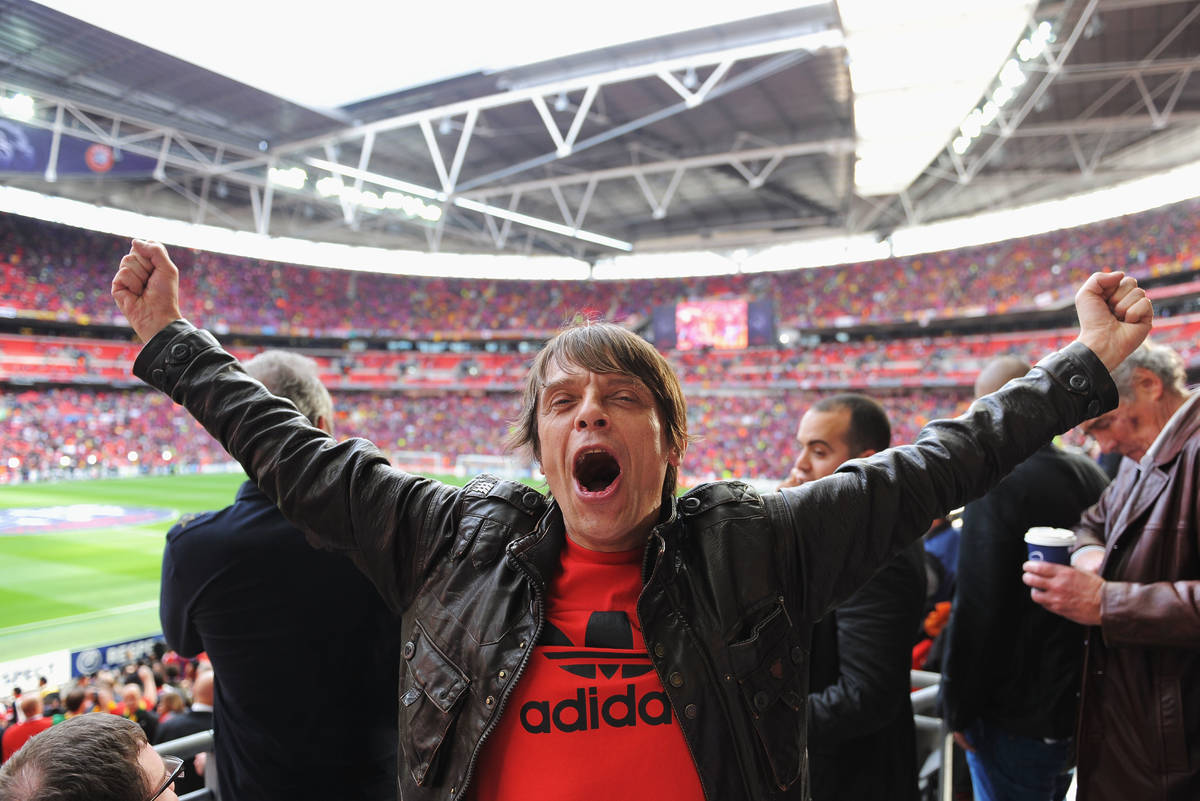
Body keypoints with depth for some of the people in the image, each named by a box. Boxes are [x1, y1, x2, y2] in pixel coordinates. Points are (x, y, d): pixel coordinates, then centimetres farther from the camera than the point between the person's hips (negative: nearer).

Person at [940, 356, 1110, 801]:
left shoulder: (999, 484, -21)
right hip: (1079, 709, 8)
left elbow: (976, 610, -22)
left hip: (1016, 718, -8)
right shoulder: (1092, 477, 4)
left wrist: (958, 708, -10)